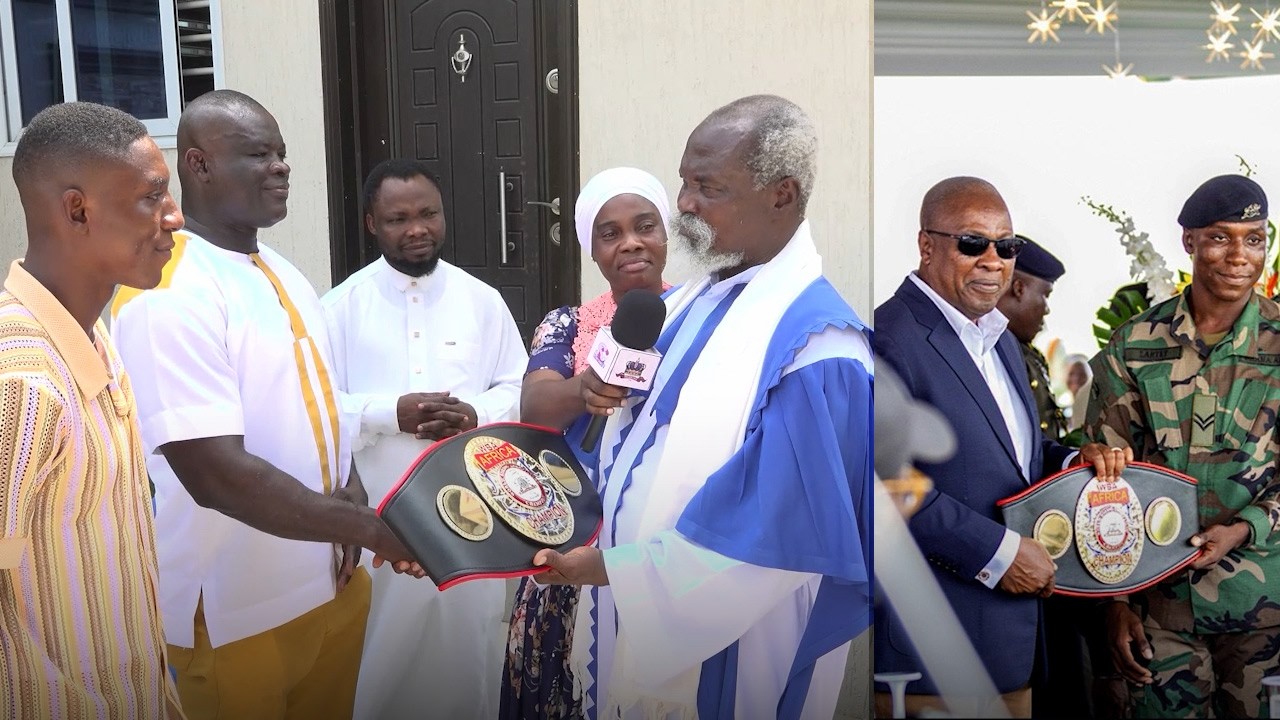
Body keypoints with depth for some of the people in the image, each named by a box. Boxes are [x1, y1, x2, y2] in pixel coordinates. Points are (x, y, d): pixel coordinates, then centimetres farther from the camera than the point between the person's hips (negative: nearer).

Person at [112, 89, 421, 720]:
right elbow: (217, 474, -26)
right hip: (236, 615, -7)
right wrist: (372, 527, -26)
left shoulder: (284, 275, 8)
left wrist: (351, 491, -2)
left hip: (333, 585, 8)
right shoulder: (168, 297, -20)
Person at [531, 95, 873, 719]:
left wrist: (612, 566, -18)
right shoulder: (692, 300, 2)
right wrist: (605, 393, -9)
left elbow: (770, 538, -25)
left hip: (725, 651, -7)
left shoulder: (814, 349, -23)